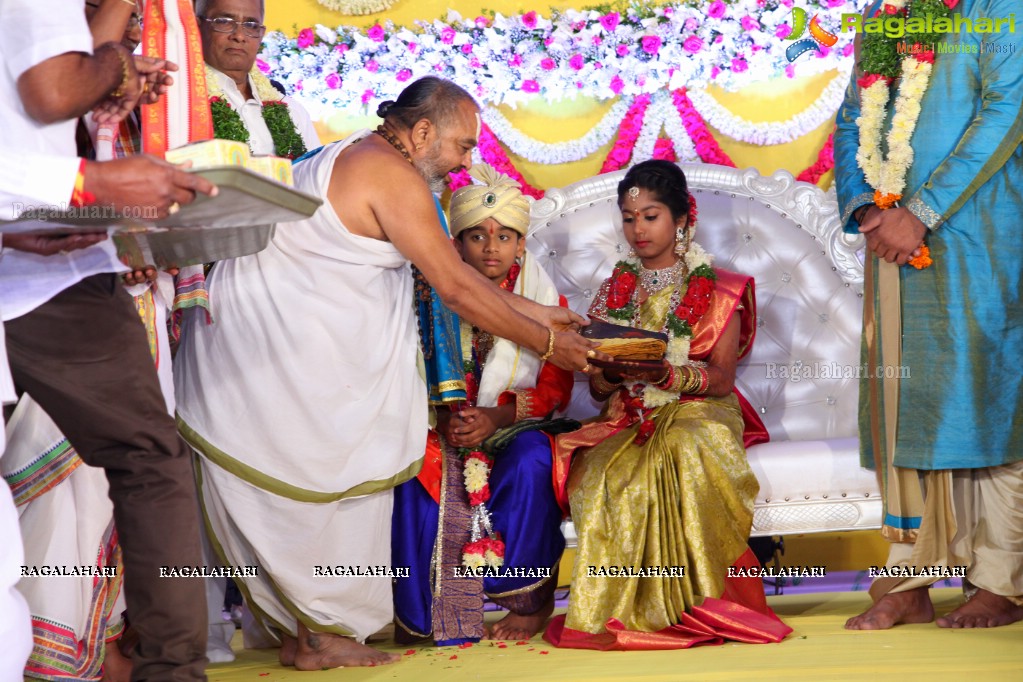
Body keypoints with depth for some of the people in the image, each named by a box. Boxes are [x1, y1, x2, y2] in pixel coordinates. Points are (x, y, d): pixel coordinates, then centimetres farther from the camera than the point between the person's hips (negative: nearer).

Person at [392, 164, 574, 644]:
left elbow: (556, 388, -3)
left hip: (516, 426, -1)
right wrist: (442, 417, -21)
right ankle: (422, 610, -15)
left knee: (528, 464, -36)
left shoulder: (542, 298, 2)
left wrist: (498, 415, -21)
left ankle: (530, 600, -16)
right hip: (445, 430, 1)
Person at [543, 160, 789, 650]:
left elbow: (722, 377, -4)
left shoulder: (718, 290, 8)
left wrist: (666, 375, -25)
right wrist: (613, 370, -15)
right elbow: (598, 389, 12)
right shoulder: (614, 291, 17)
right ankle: (627, 609, -30)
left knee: (684, 450, -40)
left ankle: (694, 600, -32)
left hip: (698, 411, -2)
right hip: (628, 419, 2)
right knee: (604, 472, -35)